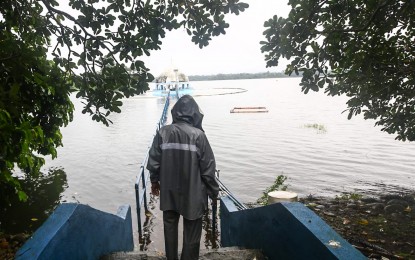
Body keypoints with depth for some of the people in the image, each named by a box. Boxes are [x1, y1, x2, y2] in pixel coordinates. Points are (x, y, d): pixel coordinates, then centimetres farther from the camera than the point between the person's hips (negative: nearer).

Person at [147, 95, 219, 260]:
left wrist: (154, 181, 18)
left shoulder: (162, 133, -6)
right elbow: (208, 168, -11)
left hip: (168, 192, 3)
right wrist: (213, 192, 1)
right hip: (192, 194, -3)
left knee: (170, 228, 21)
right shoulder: (198, 135, -14)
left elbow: (153, 162, 0)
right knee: (191, 233, 13)